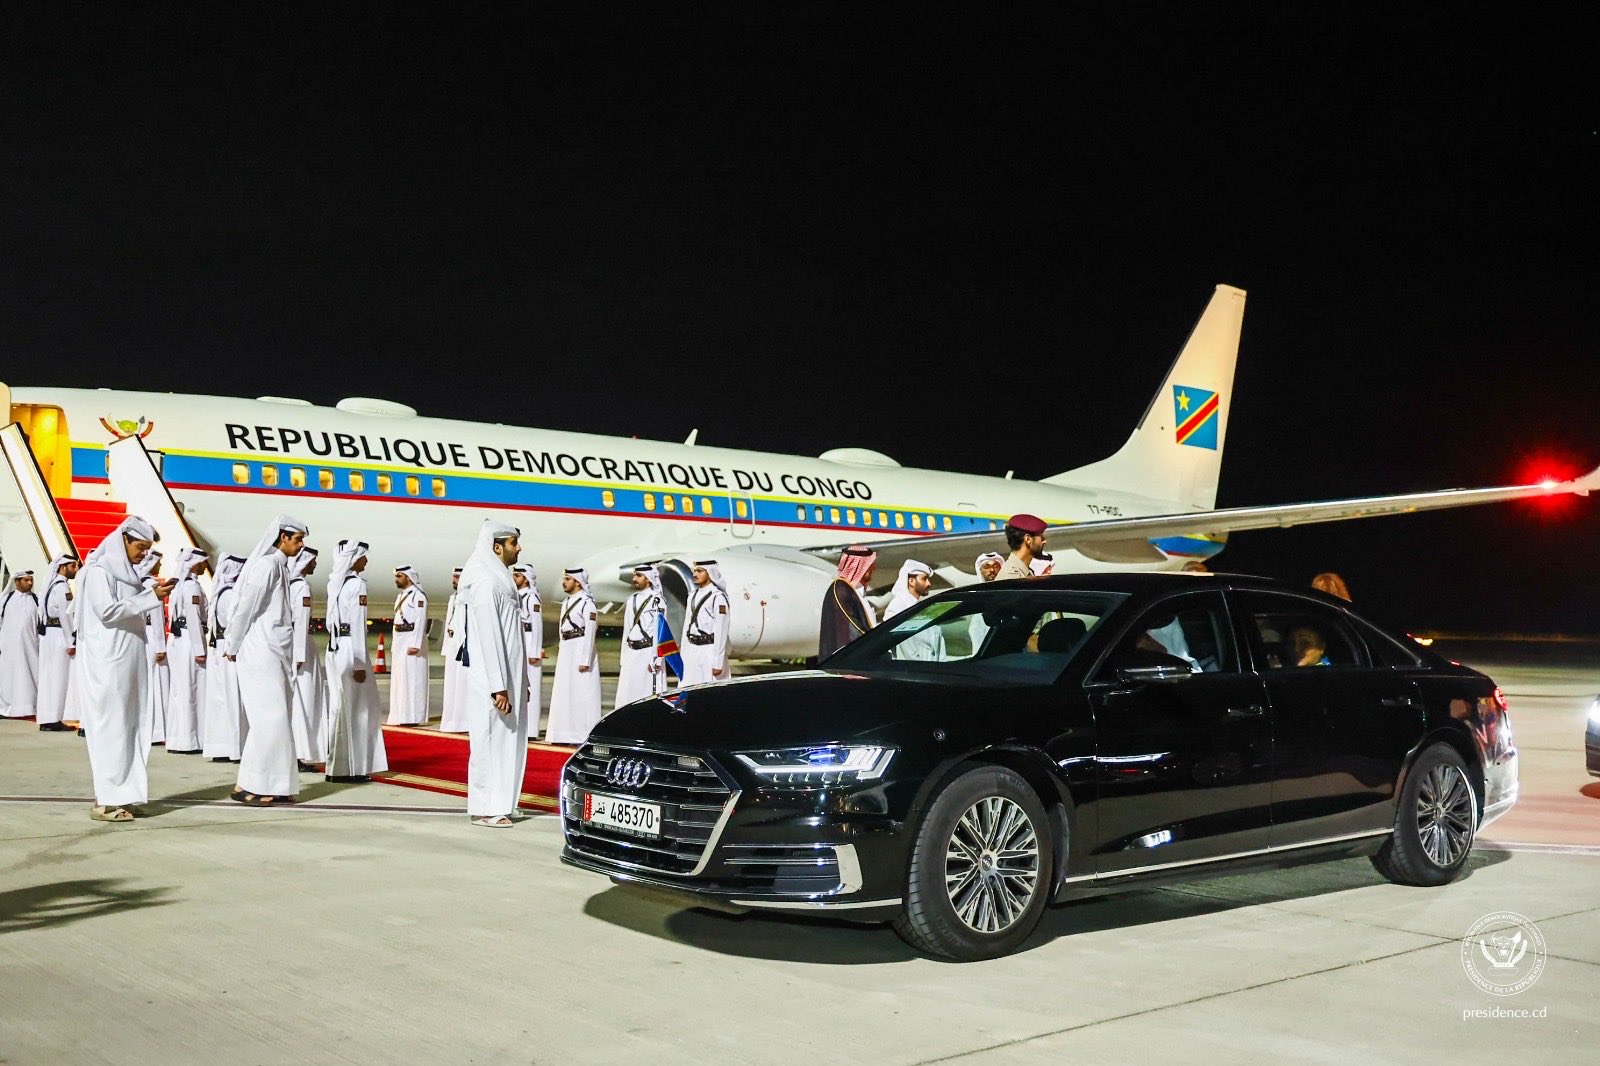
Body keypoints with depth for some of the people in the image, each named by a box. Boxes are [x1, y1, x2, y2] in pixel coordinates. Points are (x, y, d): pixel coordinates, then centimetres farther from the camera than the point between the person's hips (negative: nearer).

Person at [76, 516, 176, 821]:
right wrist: (151, 597, -17)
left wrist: (153, 594, 5)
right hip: (107, 662, -8)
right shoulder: (99, 569, -8)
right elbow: (107, 610, -18)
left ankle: (120, 795, 11)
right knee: (110, 727, -7)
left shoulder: (126, 571, 15)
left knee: (130, 726, 7)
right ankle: (105, 800, -3)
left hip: (129, 661, 8)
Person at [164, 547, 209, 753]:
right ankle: (187, 742, -3)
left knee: (180, 691, 12)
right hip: (189, 641, -9)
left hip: (177, 640, 9)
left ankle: (176, 740, 16)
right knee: (191, 691, -5)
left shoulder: (180, 584, 15)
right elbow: (193, 619, -18)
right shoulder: (192, 585, -13)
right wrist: (199, 650, -18)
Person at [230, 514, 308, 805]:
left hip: (277, 652, 9)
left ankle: (273, 785, 12)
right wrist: (234, 647, -4)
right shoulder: (267, 564, -13)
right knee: (270, 718, -8)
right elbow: (246, 607, -13)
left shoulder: (280, 566, 15)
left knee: (280, 718, 8)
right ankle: (246, 785, -3)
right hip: (262, 651, -9)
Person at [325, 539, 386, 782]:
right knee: (357, 707, 0)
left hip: (334, 649, 8)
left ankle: (337, 766, 18)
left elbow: (331, 621, 13)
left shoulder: (334, 583, 11)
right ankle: (352, 768, 2)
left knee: (339, 706, 13)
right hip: (350, 650, -8)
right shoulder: (357, 584, -12)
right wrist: (360, 664, -15)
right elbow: (358, 626, -16)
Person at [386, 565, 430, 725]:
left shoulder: (418, 595, -11)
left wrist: (415, 645, -22)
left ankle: (412, 717, -6)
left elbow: (420, 621, -17)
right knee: (399, 678, 10)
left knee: (411, 677, -8)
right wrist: (395, 645, 13)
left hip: (412, 641, -9)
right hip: (400, 642, 9)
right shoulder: (401, 596, 16)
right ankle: (401, 716, 14)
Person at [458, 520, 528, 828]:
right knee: (491, 741, -3)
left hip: (508, 677, 10)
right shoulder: (486, 583, -15)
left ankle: (498, 804, 19)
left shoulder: (500, 581, 15)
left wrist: (520, 683, 18)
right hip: (491, 679, -10)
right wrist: (498, 687, -23)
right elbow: (488, 638, -20)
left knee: (506, 741, 12)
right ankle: (484, 809, 4)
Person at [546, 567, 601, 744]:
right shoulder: (566, 602, 15)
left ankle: (584, 735, -1)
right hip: (566, 650, 9)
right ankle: (566, 734, 17)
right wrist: (562, 652, 16)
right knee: (564, 693, 10)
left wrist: (585, 661, -17)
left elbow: (590, 633, -15)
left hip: (581, 649, -9)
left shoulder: (587, 602, -11)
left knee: (582, 693, -5)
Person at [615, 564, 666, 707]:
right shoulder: (631, 600, 14)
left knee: (649, 695, -5)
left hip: (648, 652, -7)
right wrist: (623, 658, 15)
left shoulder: (657, 600, -7)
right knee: (627, 694, 5)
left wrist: (656, 659, -15)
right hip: (631, 654, 7)